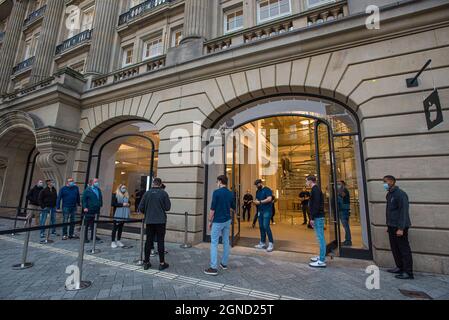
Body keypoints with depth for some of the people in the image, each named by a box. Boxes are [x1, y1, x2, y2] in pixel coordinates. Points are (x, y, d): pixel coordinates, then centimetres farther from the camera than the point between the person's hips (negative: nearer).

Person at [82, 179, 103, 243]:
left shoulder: (99, 190, 12)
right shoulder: (87, 190, -5)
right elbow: (84, 199, -7)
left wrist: (100, 205, 10)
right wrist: (85, 207, -15)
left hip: (96, 210, 5)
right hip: (89, 210, -5)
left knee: (94, 224, 12)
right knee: (87, 224, 4)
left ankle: (93, 236, 23)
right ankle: (85, 237, 14)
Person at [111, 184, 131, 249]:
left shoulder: (127, 196, 14)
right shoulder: (115, 195, -2)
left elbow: (129, 203, 24)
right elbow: (113, 204, -10)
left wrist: (128, 204, 0)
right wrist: (122, 204, -15)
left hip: (124, 215, 5)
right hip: (117, 215, -5)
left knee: (121, 228, 10)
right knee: (115, 228, 0)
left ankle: (118, 241, 20)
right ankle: (113, 242, 8)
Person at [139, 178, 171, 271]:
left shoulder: (147, 193, 1)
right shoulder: (163, 193, -7)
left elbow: (141, 208, 1)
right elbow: (167, 207, -6)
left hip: (149, 221, 3)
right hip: (160, 221, -2)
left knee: (148, 241, 11)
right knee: (160, 241, 4)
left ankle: (146, 262, 20)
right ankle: (162, 263, 10)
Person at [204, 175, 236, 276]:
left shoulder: (216, 192, -15)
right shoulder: (231, 193, 3)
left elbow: (212, 209, -15)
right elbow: (233, 208, 12)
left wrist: (210, 221, -4)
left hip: (218, 221, -6)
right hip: (227, 220, 6)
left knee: (214, 243, 1)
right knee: (226, 242, 15)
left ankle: (214, 268, 2)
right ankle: (224, 263, 27)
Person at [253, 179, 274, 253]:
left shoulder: (267, 189, -8)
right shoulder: (258, 191, 15)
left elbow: (269, 199, -20)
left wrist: (260, 202, -18)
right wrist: (255, 202, -5)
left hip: (267, 211, -8)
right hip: (260, 211, 8)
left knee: (266, 226, -12)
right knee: (261, 227, 8)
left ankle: (271, 243, 0)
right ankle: (263, 243, 18)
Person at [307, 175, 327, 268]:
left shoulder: (315, 189, -13)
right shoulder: (316, 189, 18)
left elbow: (316, 205, -21)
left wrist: (312, 218, -19)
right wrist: (313, 217, 19)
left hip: (318, 217, -10)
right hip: (318, 217, 10)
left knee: (320, 238, -6)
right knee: (320, 238, 14)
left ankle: (322, 261, -2)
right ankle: (321, 257, 23)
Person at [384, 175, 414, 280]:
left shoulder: (400, 194, -15)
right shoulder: (389, 194, 11)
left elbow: (404, 212, -19)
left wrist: (401, 228, -21)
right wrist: (389, 225, 16)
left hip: (399, 227, -9)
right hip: (392, 226, 9)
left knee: (404, 249, 1)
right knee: (395, 248, 16)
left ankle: (408, 273, 10)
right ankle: (400, 267, 28)